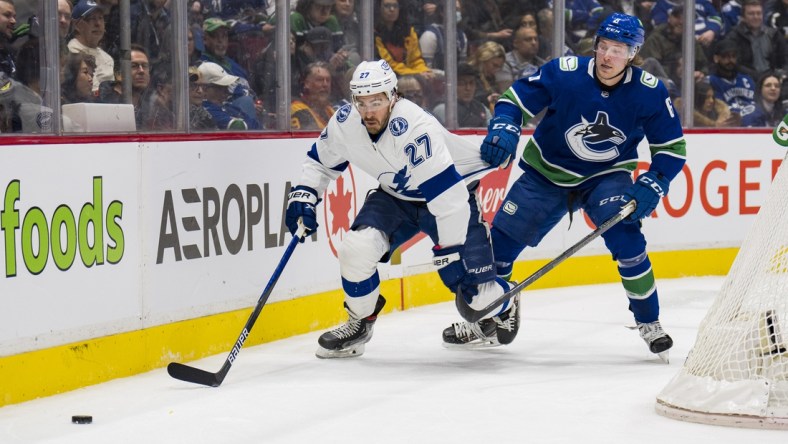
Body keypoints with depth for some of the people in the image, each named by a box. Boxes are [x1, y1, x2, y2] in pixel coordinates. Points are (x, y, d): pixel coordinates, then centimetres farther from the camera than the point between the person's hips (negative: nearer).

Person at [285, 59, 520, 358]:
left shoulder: (415, 129, -38)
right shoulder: (345, 123, -18)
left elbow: (448, 197, -38)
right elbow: (321, 160, 5)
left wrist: (449, 251, -36)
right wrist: (303, 194, -10)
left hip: (454, 187, -5)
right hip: (396, 196, 5)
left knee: (469, 281, -14)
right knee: (357, 247, -18)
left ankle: (503, 307, 23)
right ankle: (359, 323, 7)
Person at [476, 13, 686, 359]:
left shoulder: (649, 92, -19)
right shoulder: (564, 73, -22)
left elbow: (672, 148, -9)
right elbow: (514, 99, -11)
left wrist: (650, 187, -23)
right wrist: (503, 130, -30)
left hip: (608, 175, -1)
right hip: (547, 171, 1)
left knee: (625, 240, -24)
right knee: (503, 236, -3)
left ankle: (648, 322, -8)